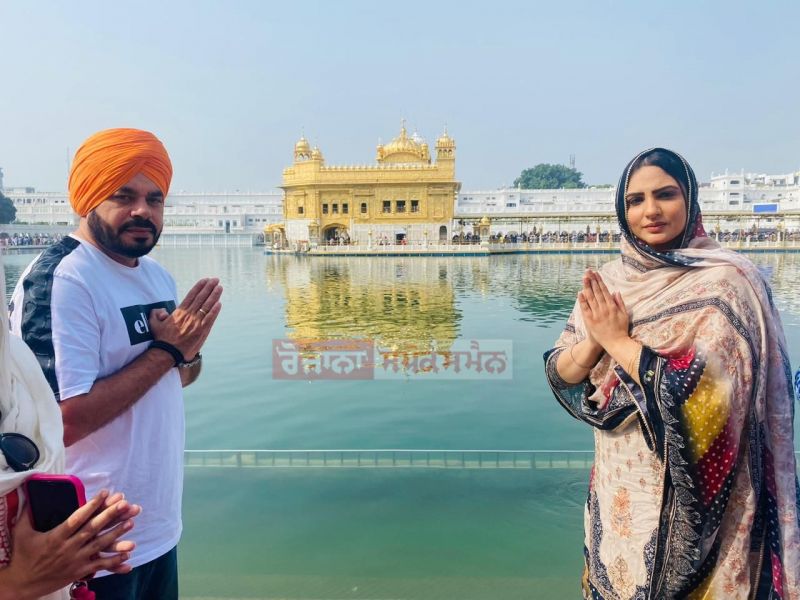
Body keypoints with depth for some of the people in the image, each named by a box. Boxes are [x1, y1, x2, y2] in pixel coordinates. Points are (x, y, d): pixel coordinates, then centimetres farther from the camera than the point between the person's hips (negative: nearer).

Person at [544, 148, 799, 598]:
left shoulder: (725, 281, -15)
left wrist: (618, 340, -20)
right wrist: (594, 341, -20)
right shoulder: (610, 281, 0)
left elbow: (709, 393, -27)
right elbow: (560, 374, -1)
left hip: (687, 500, -5)